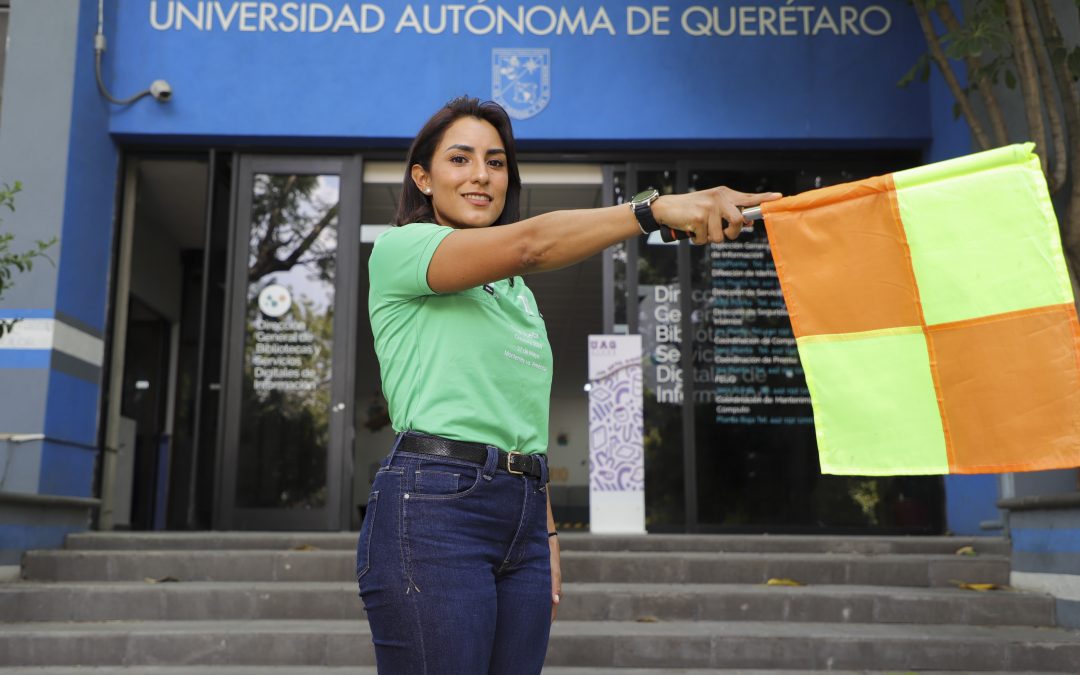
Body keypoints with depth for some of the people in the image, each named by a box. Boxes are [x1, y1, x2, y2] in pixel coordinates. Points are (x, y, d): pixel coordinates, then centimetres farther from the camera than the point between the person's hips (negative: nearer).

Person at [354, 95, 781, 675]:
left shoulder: (519, 294, 23)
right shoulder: (397, 250, 0)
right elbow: (529, 244, -18)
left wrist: (547, 533, 15)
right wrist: (656, 208, -28)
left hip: (524, 520, 7)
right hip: (434, 506, -7)